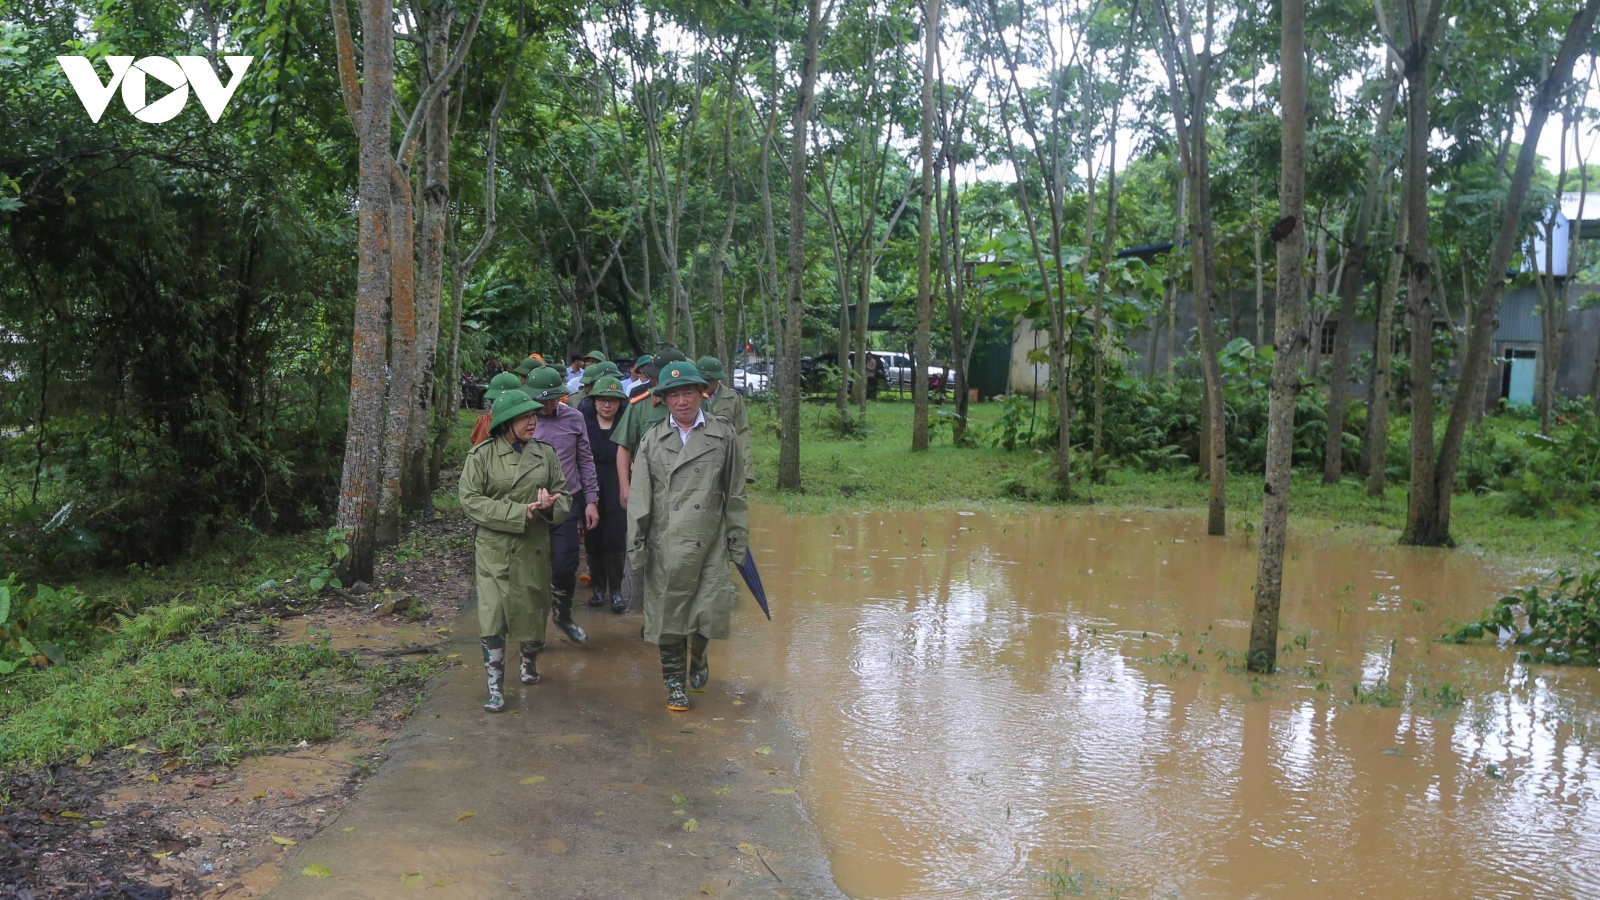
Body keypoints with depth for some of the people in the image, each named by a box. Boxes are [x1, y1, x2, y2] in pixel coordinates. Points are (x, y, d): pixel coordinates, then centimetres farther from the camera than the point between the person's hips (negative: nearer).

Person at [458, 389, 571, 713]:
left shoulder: (545, 453, 6)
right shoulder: (482, 455, -4)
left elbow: (564, 498, 9)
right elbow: (470, 500, -9)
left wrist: (549, 506, -17)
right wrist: (521, 512, -17)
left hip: (533, 549, 3)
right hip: (494, 549, -3)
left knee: (533, 612, 12)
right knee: (492, 618, -8)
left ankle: (529, 661, 43)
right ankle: (495, 687, 4)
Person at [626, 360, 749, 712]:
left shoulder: (723, 435, 5)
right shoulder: (652, 439, 5)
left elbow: (735, 494, 8)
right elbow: (639, 498, 4)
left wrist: (737, 541, 7)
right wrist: (636, 546, 0)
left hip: (710, 544, 0)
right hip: (665, 546, 0)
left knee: (711, 614, -4)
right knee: (668, 616, 5)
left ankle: (698, 657, 30)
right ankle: (675, 684, 23)